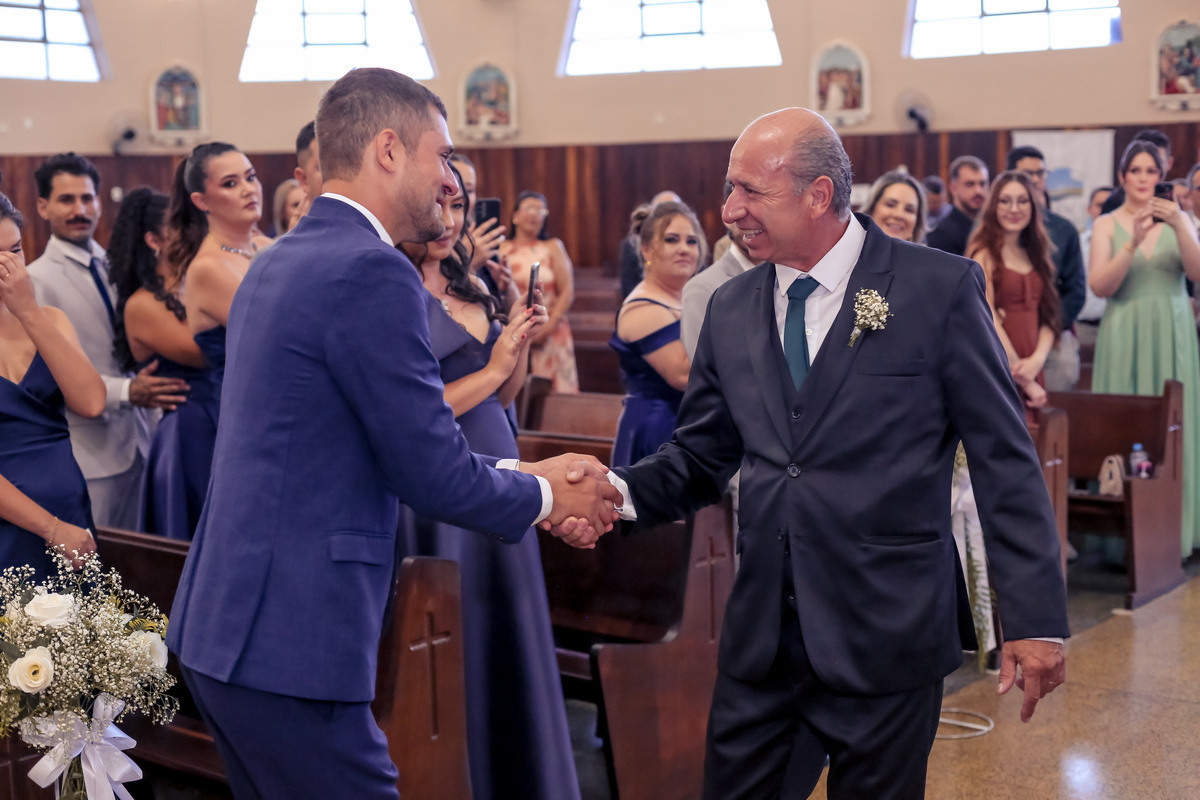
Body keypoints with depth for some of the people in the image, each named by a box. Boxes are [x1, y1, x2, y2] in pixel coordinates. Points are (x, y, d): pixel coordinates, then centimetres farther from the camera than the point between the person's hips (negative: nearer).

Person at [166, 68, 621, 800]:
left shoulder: (279, 263, 13)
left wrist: (525, 478, 17)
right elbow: (434, 477, -14)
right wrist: (545, 496, 4)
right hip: (289, 647, -10)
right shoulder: (373, 274, -16)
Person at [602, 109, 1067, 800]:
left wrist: (1036, 619, -9)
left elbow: (1007, 463, -7)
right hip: (761, 634, 4)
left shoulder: (941, 289, -7)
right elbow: (701, 458, 11)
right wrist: (623, 492, -10)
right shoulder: (731, 310, 7)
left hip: (888, 637, -4)